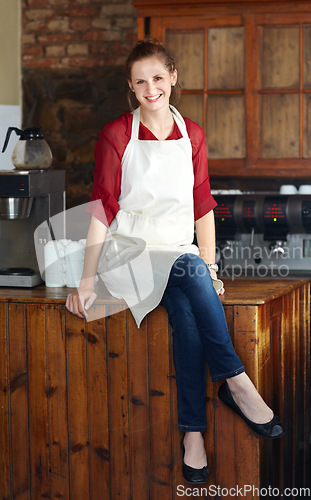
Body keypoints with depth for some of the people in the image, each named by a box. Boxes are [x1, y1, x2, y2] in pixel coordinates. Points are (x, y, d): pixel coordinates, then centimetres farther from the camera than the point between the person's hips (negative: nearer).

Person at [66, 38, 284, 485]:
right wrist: (87, 281, -12)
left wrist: (210, 268, -3)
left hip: (179, 252, 3)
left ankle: (193, 431, -29)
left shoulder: (192, 136, 9)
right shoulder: (117, 135, -1)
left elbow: (203, 208, 10)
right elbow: (103, 211, -5)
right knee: (190, 272, -34)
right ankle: (235, 381, -30)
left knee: (187, 309, -31)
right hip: (129, 253, -3)